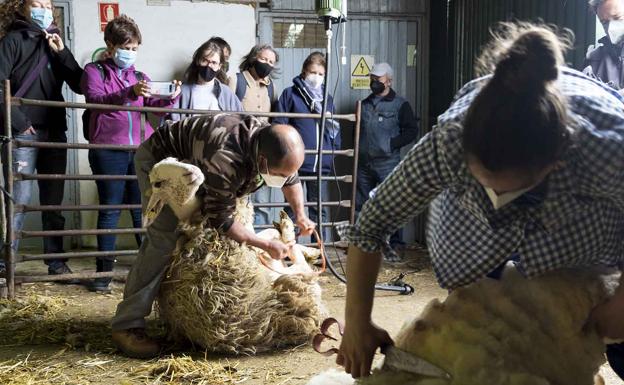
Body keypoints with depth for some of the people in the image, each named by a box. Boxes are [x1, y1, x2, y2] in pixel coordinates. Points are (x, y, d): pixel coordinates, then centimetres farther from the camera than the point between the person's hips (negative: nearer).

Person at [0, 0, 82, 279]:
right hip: (24, 133, -5)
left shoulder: (53, 44, 17)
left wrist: (61, 52, -1)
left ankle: (56, 262, 15)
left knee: (54, 202, 8)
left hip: (55, 133, 5)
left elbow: (79, 85, 9)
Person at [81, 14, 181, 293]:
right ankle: (104, 270, 6)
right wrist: (130, 92, -26)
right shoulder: (94, 71, 6)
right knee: (110, 208, 0)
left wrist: (170, 98, -13)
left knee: (143, 208, 4)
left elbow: (153, 107, 8)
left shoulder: (140, 77, 19)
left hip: (141, 150, 4)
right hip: (108, 151, -3)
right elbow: (95, 100, -13)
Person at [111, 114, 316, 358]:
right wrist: (267, 245, -29)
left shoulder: (274, 145, -19)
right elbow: (220, 220, -34)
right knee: (164, 239, -21)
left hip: (191, 163, 8)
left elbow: (292, 180, 5)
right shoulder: (226, 160, -45)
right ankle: (127, 325, -19)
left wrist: (301, 215, -9)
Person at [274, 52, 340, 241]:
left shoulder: (327, 98, 14)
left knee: (320, 210, 8)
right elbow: (279, 126, -4)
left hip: (322, 164, 4)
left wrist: (335, 151, 4)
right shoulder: (290, 94, 1)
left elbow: (335, 128, 17)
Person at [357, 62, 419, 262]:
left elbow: (412, 131, -5)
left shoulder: (400, 105, 0)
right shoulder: (365, 104, 17)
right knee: (363, 205, 10)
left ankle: (393, 246, -2)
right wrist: (356, 149, 9)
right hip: (364, 163, 6)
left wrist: (392, 144, -14)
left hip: (387, 163, -6)